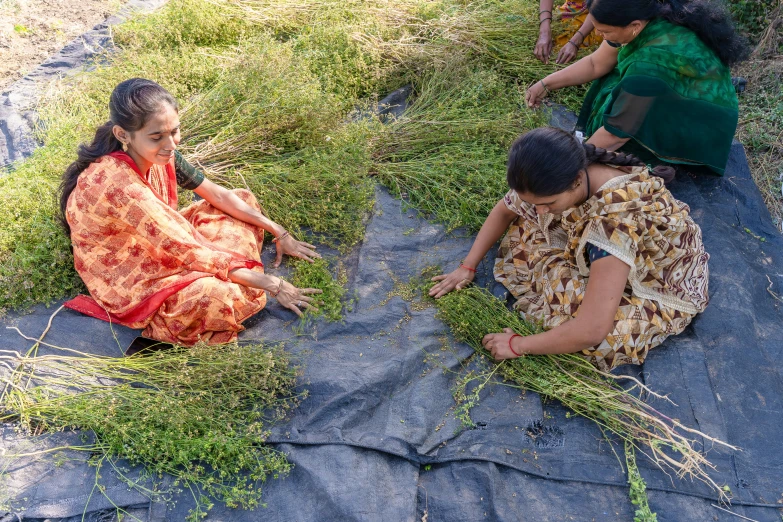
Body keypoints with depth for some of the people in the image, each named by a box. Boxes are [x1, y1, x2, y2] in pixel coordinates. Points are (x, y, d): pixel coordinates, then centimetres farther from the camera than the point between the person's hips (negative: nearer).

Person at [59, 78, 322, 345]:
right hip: (132, 284, -8)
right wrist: (273, 285, -25)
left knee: (244, 199, 5)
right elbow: (192, 253, -31)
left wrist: (280, 234, -2)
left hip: (162, 249, 8)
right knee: (222, 296, -35)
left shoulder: (158, 154, -11)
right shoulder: (119, 184, -35)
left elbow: (217, 194, -1)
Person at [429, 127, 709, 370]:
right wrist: (468, 267, -4)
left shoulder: (615, 219, -43)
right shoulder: (560, 177, -21)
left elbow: (592, 331, -43)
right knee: (526, 226, -4)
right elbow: (504, 210, 0)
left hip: (663, 290, -7)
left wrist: (518, 345, -28)